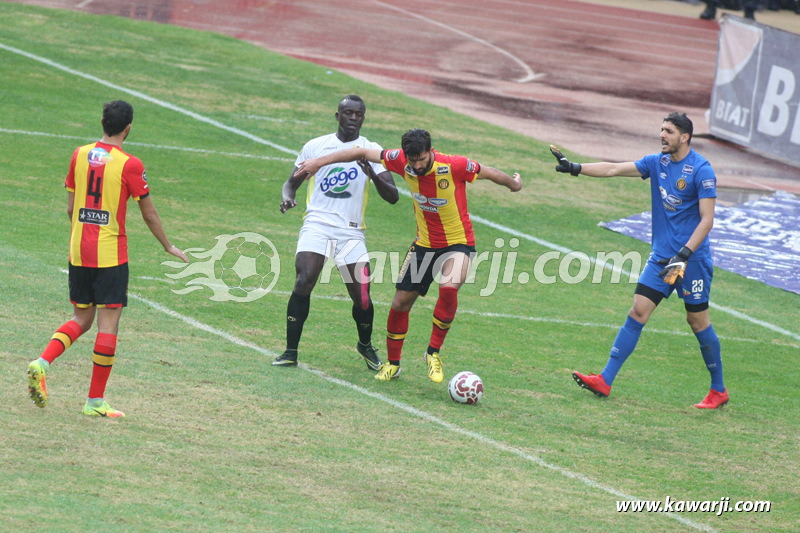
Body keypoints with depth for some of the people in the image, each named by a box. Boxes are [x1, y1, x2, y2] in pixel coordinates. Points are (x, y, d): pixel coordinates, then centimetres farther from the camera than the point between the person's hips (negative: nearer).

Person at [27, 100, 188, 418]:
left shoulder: (79, 155, 5)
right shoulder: (129, 165, -10)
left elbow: (70, 207, 11)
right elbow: (149, 214, -3)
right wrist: (169, 248, 12)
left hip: (78, 250, 5)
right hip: (111, 254, -5)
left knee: (81, 319, 17)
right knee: (108, 324, 1)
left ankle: (42, 363, -7)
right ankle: (95, 401, 2)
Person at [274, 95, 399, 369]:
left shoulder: (372, 151, 7)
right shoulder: (316, 146, 8)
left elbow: (392, 197, 0)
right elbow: (292, 182, 16)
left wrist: (373, 175, -20)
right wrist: (287, 197, -9)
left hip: (351, 231, 1)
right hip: (317, 223, -1)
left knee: (362, 297, -3)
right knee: (304, 281, -21)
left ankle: (366, 346, 27)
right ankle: (291, 351, -13)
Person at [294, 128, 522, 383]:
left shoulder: (454, 166, -25)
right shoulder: (402, 162, -15)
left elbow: (489, 173, -6)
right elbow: (363, 153, -3)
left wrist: (514, 183, 13)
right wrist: (319, 161, 0)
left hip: (458, 242, -4)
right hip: (424, 244, 4)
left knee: (449, 288, -31)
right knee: (402, 301, 5)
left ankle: (433, 352, -12)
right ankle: (392, 363, 26)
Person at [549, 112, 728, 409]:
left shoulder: (701, 170, -13)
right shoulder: (656, 163, 7)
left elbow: (707, 220, -16)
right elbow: (614, 169, 7)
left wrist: (684, 255, -23)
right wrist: (575, 168, -3)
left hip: (693, 259, -6)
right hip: (661, 256, 6)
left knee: (698, 320, 1)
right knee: (638, 312, -2)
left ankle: (718, 391, 15)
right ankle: (605, 381, -6)